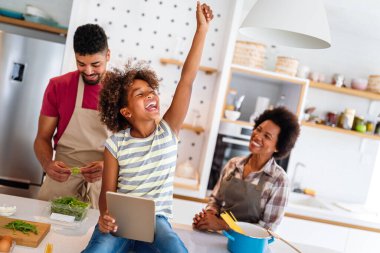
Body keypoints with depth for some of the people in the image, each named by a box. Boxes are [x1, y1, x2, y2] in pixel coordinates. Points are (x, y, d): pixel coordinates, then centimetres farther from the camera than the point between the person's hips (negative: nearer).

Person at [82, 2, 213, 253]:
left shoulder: (168, 131, -2)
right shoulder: (115, 143, -4)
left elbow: (187, 80, -8)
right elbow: (107, 192, 2)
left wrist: (202, 29, -11)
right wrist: (105, 216, -21)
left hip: (156, 220, 1)